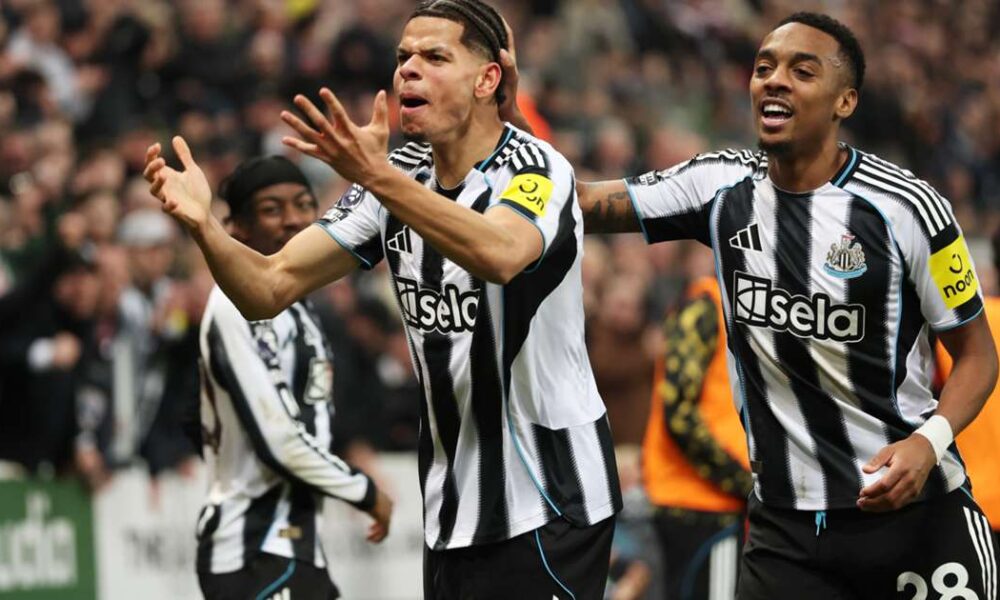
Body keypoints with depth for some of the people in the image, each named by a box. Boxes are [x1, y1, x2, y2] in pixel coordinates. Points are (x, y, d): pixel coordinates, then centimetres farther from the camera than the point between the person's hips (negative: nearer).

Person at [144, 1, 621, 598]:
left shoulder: (536, 169, -14)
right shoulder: (398, 180, 4)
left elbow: (500, 256, -38)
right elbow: (269, 289, -1)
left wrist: (376, 176, -48)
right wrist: (203, 224, -21)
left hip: (549, 504, -6)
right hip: (454, 506, 6)